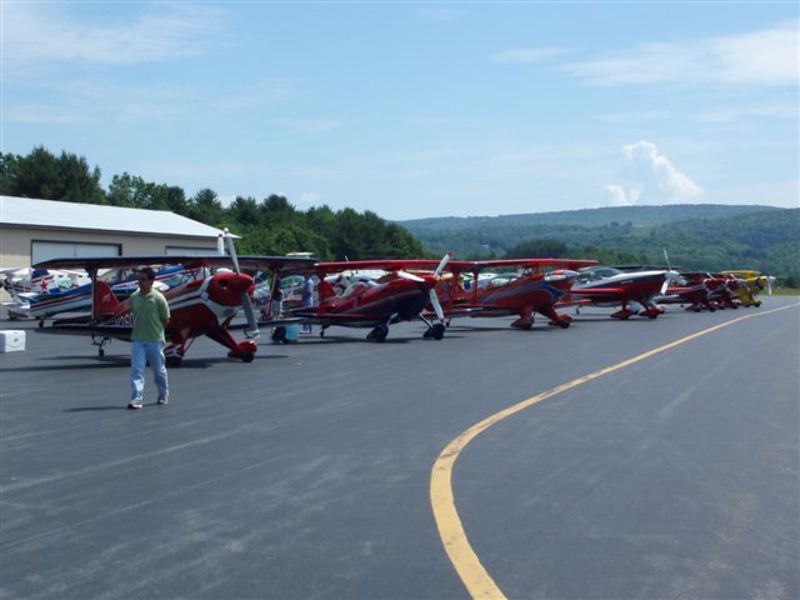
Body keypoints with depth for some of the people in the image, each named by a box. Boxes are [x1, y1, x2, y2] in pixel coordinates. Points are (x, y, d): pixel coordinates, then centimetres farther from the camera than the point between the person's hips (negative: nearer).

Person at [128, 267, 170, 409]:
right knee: (136, 370, -7)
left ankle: (164, 394, 32)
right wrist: (139, 329, 9)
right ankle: (137, 398, -9)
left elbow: (165, 319, -1)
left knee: (159, 370, 11)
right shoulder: (134, 297, 3)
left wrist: (156, 330, 5)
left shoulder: (158, 298, -9)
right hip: (138, 340, 3)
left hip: (155, 340, -3)